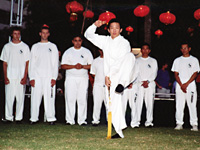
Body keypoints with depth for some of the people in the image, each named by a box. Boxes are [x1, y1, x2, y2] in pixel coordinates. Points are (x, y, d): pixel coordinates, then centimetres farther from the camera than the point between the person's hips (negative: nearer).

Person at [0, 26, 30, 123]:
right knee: (9, 97, 0)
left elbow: (27, 63, 3)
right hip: (9, 77, 1)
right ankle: (9, 117, 9)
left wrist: (25, 77, -6)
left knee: (20, 98, 0)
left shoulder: (25, 47, 7)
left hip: (21, 78, -1)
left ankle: (19, 117, 8)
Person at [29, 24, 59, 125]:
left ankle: (51, 118, -2)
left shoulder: (53, 46, 10)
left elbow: (55, 63, 6)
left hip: (49, 77, -1)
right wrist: (31, 77, 0)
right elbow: (31, 63, 11)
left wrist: (54, 77, -5)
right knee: (35, 97, 0)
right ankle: (34, 118, 5)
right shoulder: (35, 46, 14)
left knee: (49, 97, -5)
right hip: (37, 76, 1)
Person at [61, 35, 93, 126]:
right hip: (71, 78, 0)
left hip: (83, 78, 0)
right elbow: (63, 66, 2)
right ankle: (69, 120, 0)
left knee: (82, 99, -2)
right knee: (70, 99, -5)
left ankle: (82, 120, 1)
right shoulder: (68, 52, 10)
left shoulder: (87, 52, 12)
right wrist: (74, 66, -12)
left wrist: (82, 66, -12)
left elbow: (91, 65, 7)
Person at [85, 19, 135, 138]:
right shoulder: (105, 41, 11)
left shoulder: (124, 43, -6)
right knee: (114, 102, -2)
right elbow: (88, 35, 16)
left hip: (122, 75, -3)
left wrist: (108, 75, -17)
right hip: (110, 78, 3)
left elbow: (119, 62, -15)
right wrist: (95, 25, -1)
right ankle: (119, 131, 3)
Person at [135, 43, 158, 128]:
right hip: (139, 83, 0)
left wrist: (147, 81, -10)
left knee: (150, 102, -4)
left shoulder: (153, 61, 13)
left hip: (150, 83, 0)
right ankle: (137, 121, -4)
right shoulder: (137, 60, 13)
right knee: (138, 102, -6)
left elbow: (154, 73, 4)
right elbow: (136, 73, 5)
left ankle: (149, 121, -1)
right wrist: (142, 82, -9)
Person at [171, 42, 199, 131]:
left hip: (191, 85, -2)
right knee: (179, 105, 0)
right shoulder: (177, 60, 13)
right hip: (179, 85, 2)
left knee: (192, 105, -5)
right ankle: (179, 124, 4)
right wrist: (181, 85, -7)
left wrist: (186, 84, -11)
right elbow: (176, 74, 7)